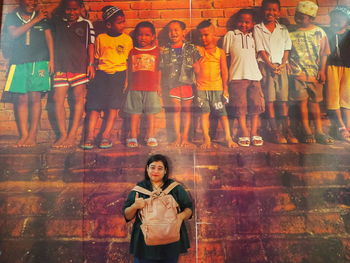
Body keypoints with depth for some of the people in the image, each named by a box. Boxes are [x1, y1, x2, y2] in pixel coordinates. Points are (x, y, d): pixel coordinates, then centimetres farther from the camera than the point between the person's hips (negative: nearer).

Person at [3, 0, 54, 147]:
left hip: (39, 62, -1)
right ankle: (24, 135, -1)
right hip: (19, 62, 2)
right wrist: (34, 20, -4)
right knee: (21, 99, -4)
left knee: (35, 97, -8)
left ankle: (32, 136, -5)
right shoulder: (11, 17, 14)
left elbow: (49, 38, 10)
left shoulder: (42, 16, 13)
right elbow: (13, 34, -3)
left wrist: (51, 60, 0)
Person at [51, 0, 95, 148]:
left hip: (80, 66, -3)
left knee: (79, 98, -5)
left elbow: (90, 45, 5)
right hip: (60, 66, 3)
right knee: (58, 99, -5)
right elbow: (53, 43, 19)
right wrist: (52, 63, 10)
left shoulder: (86, 24, 9)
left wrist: (91, 64, -6)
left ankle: (72, 135, 0)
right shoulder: (57, 23, 17)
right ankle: (63, 135, 2)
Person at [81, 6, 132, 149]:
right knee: (95, 104, -6)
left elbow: (129, 60, 7)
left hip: (118, 73, 0)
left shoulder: (127, 39, 7)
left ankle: (106, 135, -3)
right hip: (101, 73, 1)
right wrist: (93, 72, 7)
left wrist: (126, 79, 1)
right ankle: (90, 135, -5)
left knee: (113, 104, -7)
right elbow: (97, 58, 14)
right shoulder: (100, 38, 7)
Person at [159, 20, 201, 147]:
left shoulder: (191, 48, 3)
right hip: (172, 83, 1)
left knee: (187, 110, 5)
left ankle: (185, 137, 14)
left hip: (187, 82, -1)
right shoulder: (165, 50, 6)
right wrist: (161, 85, 4)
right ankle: (178, 137, 14)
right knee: (176, 109, 4)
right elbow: (161, 68, 7)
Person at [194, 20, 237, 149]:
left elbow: (224, 71, 5)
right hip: (201, 88, 0)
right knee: (204, 113, 2)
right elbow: (196, 69, 1)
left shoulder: (220, 52, 6)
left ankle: (228, 138, 9)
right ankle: (206, 139, 10)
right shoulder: (198, 50, 6)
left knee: (222, 113, 0)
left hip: (217, 88, 0)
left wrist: (225, 88, 2)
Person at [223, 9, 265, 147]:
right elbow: (226, 56, 9)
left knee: (256, 105, 0)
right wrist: (226, 75, 2)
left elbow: (255, 55, 22)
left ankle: (254, 133, 10)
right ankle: (244, 134, 6)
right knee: (240, 107, -4)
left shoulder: (253, 37, 21)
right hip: (237, 76, -3)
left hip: (254, 75, 3)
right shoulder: (230, 35, 11)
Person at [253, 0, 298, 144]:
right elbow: (260, 50, -2)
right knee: (269, 98, -5)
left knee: (283, 98, -1)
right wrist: (270, 65, -10)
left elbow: (286, 49, 10)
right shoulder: (258, 29, 6)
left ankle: (286, 129, 4)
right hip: (265, 65, -3)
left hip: (281, 66, 3)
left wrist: (283, 64, -6)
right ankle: (275, 130, 0)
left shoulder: (283, 30, 16)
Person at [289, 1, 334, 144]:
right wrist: (289, 67, -5)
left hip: (314, 73, 2)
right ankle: (307, 131, 6)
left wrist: (322, 70, -1)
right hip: (297, 73, -1)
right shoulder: (291, 32, 2)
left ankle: (319, 130, 13)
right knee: (302, 101, -2)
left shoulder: (319, 32, 5)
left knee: (315, 101, 7)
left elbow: (323, 53, 6)